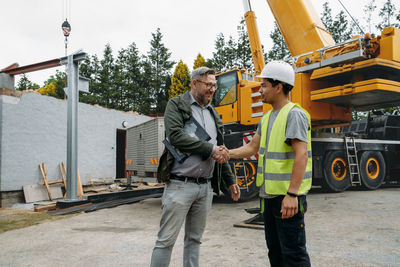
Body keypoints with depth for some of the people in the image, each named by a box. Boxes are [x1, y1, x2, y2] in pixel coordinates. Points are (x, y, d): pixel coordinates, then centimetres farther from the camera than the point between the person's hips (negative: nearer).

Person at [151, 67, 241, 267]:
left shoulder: (213, 114, 18)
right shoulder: (176, 105, -1)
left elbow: (221, 151, 22)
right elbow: (175, 136, -18)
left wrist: (230, 180, 19)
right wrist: (210, 149, -15)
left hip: (206, 188, 6)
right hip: (180, 185, -6)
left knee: (194, 239, 15)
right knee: (166, 240, -3)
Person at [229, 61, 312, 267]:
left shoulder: (294, 114, -13)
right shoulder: (267, 118, 16)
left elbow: (301, 155, -21)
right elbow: (252, 148, 20)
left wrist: (291, 194, -26)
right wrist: (226, 154, 6)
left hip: (288, 195, -9)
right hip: (269, 194, 9)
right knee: (275, 249, 17)